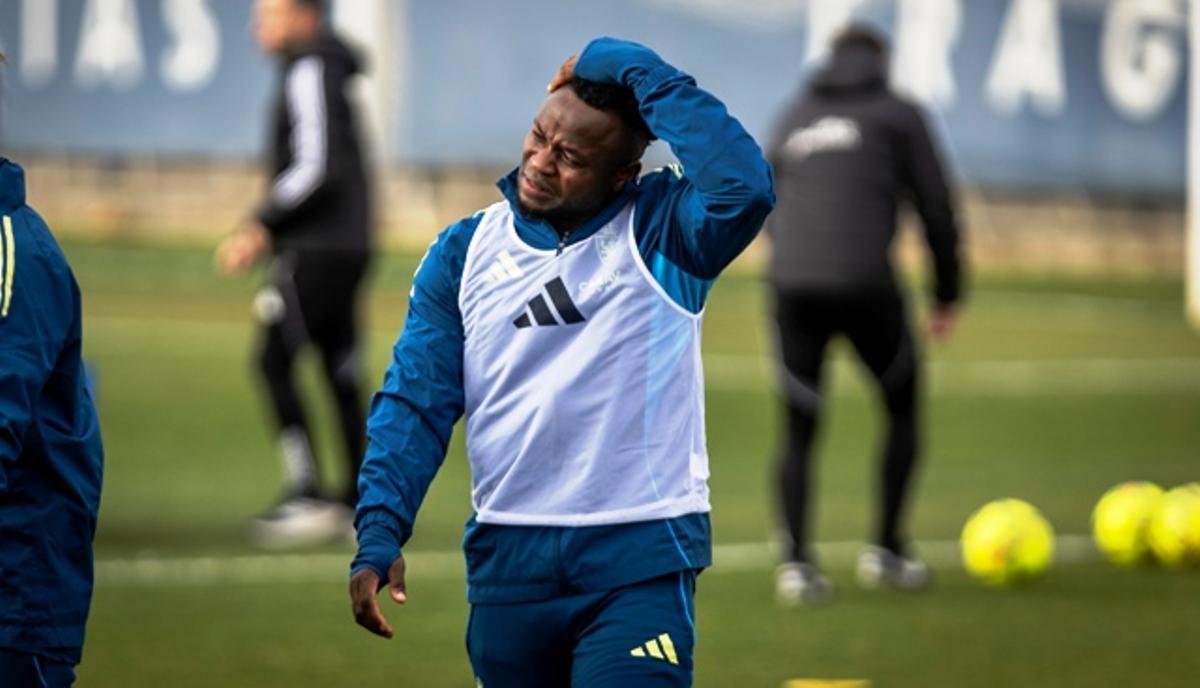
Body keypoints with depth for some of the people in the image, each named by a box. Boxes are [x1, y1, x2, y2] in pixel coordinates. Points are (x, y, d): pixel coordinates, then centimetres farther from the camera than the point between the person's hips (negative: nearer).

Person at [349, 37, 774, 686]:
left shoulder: (660, 229, -3)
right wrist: (380, 533, -12)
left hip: (639, 560, -4)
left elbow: (742, 187, -26)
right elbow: (416, 402, 2)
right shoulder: (464, 250, 6)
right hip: (508, 560, 4)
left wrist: (638, 72, -20)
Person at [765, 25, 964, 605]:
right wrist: (947, 295, 14)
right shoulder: (897, 115, 10)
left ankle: (796, 559, -5)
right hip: (865, 284, -3)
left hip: (792, 284, 3)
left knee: (799, 429, 10)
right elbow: (937, 208, 7)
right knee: (902, 409, 16)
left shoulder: (793, 119, 21)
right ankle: (886, 549, 12)